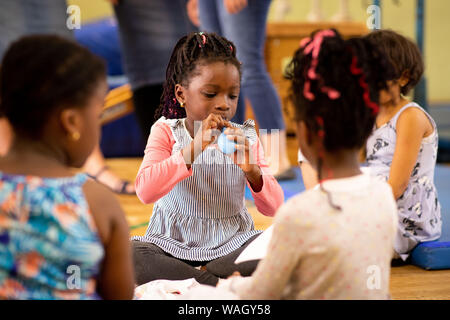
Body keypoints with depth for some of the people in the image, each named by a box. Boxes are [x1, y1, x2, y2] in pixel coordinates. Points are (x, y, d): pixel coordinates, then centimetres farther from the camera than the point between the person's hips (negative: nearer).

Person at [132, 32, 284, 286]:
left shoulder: (245, 138, 3)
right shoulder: (166, 132, -2)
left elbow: (273, 208, -3)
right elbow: (145, 191, -21)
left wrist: (252, 170, -23)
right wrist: (195, 148, -29)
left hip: (232, 243, 2)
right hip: (172, 244, -1)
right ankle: (216, 284, -22)